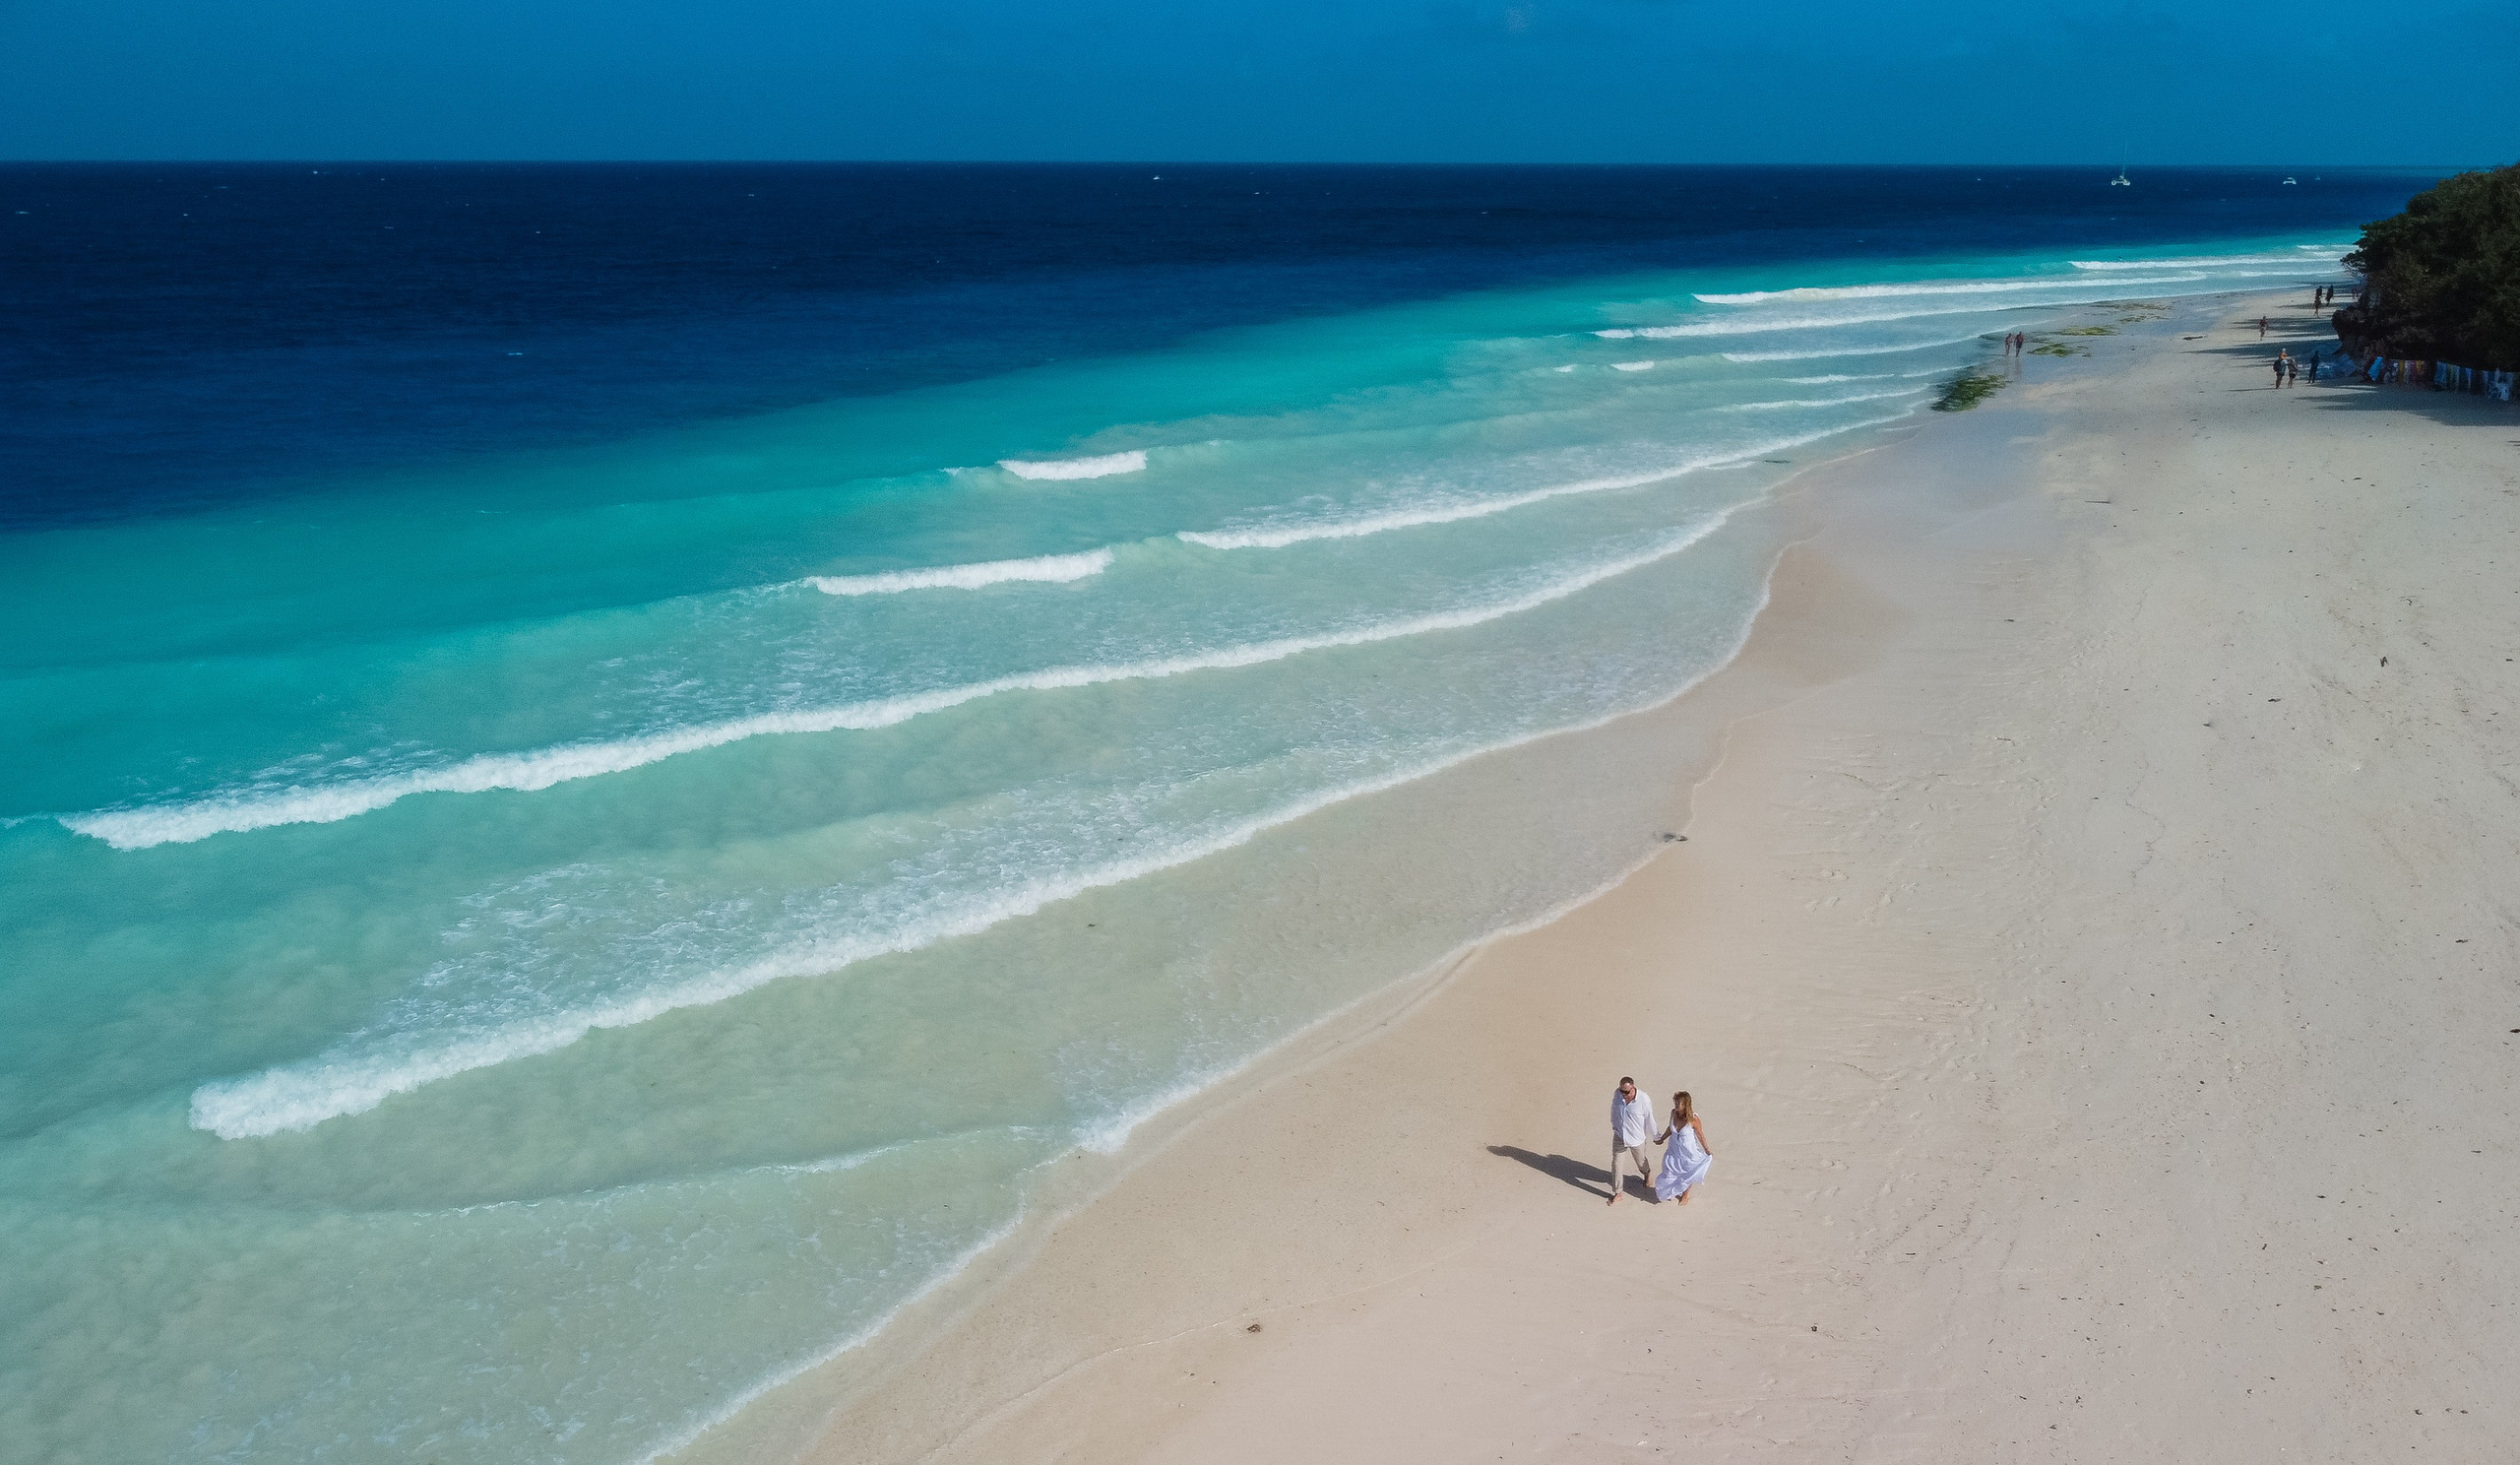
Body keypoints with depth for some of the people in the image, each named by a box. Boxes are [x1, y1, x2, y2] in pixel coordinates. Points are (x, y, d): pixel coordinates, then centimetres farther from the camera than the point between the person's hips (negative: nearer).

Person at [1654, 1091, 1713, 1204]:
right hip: (1674, 1150, 3)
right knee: (1669, 1174, 15)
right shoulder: (1674, 1112, -17)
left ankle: (1685, 1195, 46)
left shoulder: (1693, 1119, -30)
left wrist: (1707, 1150, -3)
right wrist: (1662, 1139, 17)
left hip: (1688, 1152, -3)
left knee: (1687, 1175, 19)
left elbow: (1700, 1135, -14)